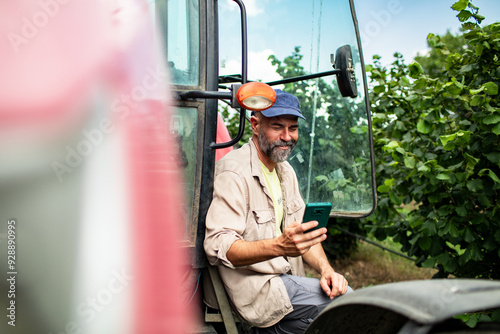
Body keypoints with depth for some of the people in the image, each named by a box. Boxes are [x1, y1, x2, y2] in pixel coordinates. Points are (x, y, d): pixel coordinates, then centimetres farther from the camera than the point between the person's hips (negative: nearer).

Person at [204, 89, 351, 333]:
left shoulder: (285, 170, 12)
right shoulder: (234, 173, -17)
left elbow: (302, 234, 12)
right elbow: (218, 247, -26)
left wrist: (326, 269, -6)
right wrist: (279, 246, -38)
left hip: (287, 278, 9)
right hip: (254, 287, -9)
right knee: (348, 300, -16)